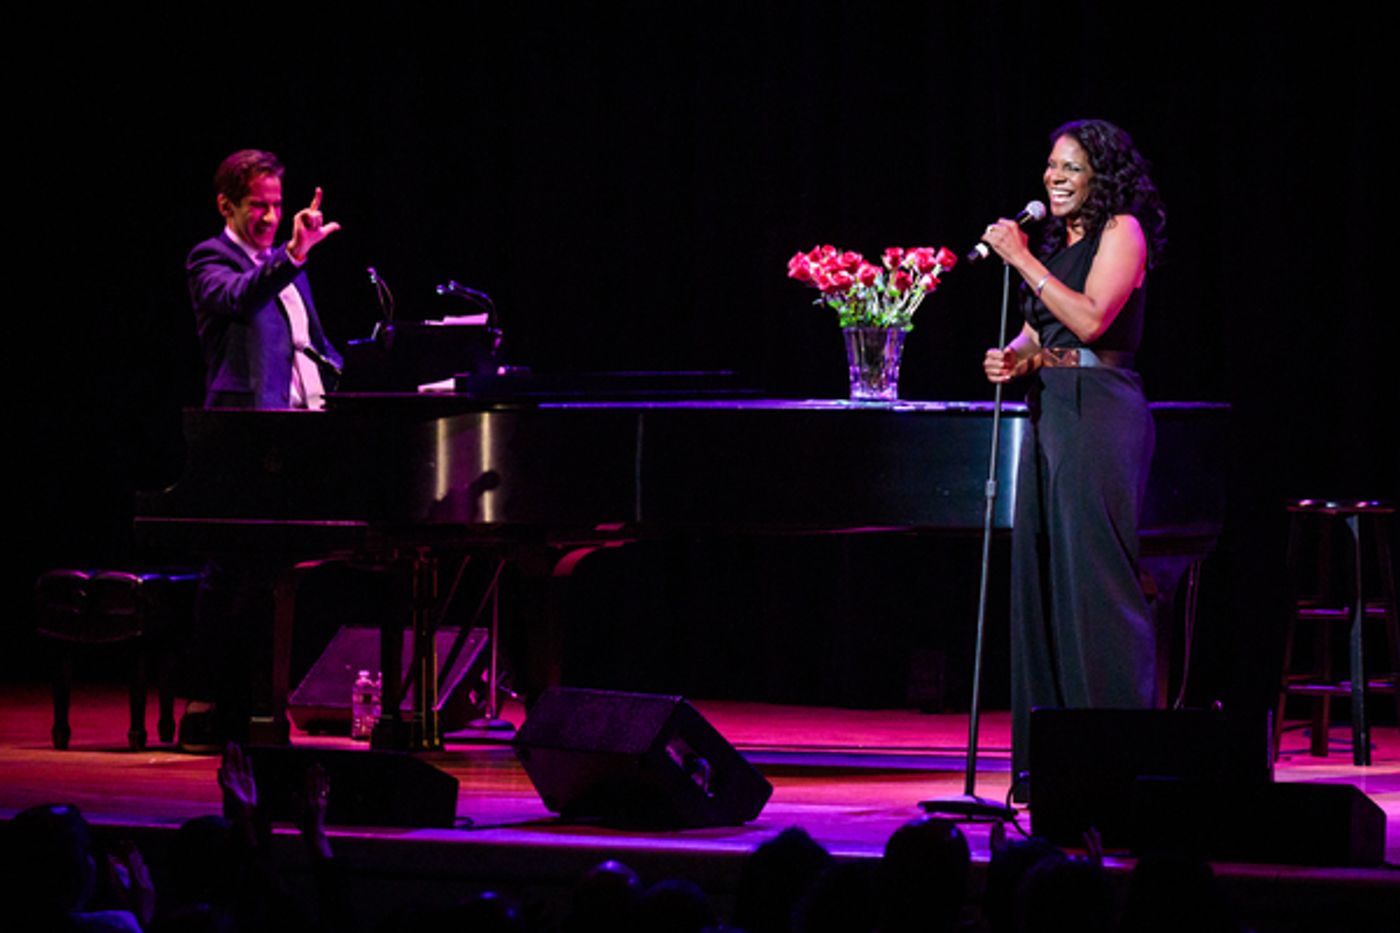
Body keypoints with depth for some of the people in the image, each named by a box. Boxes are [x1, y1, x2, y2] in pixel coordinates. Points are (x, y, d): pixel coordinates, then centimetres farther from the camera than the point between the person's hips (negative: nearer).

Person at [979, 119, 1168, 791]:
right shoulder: (1060, 240, 18)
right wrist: (1011, 357, 0)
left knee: (1093, 576, -10)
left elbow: (1090, 319, -18)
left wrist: (1021, 259, -15)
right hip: (1048, 409, 8)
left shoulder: (1121, 230, -5)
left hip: (1098, 411, -8)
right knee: (1041, 576, 6)